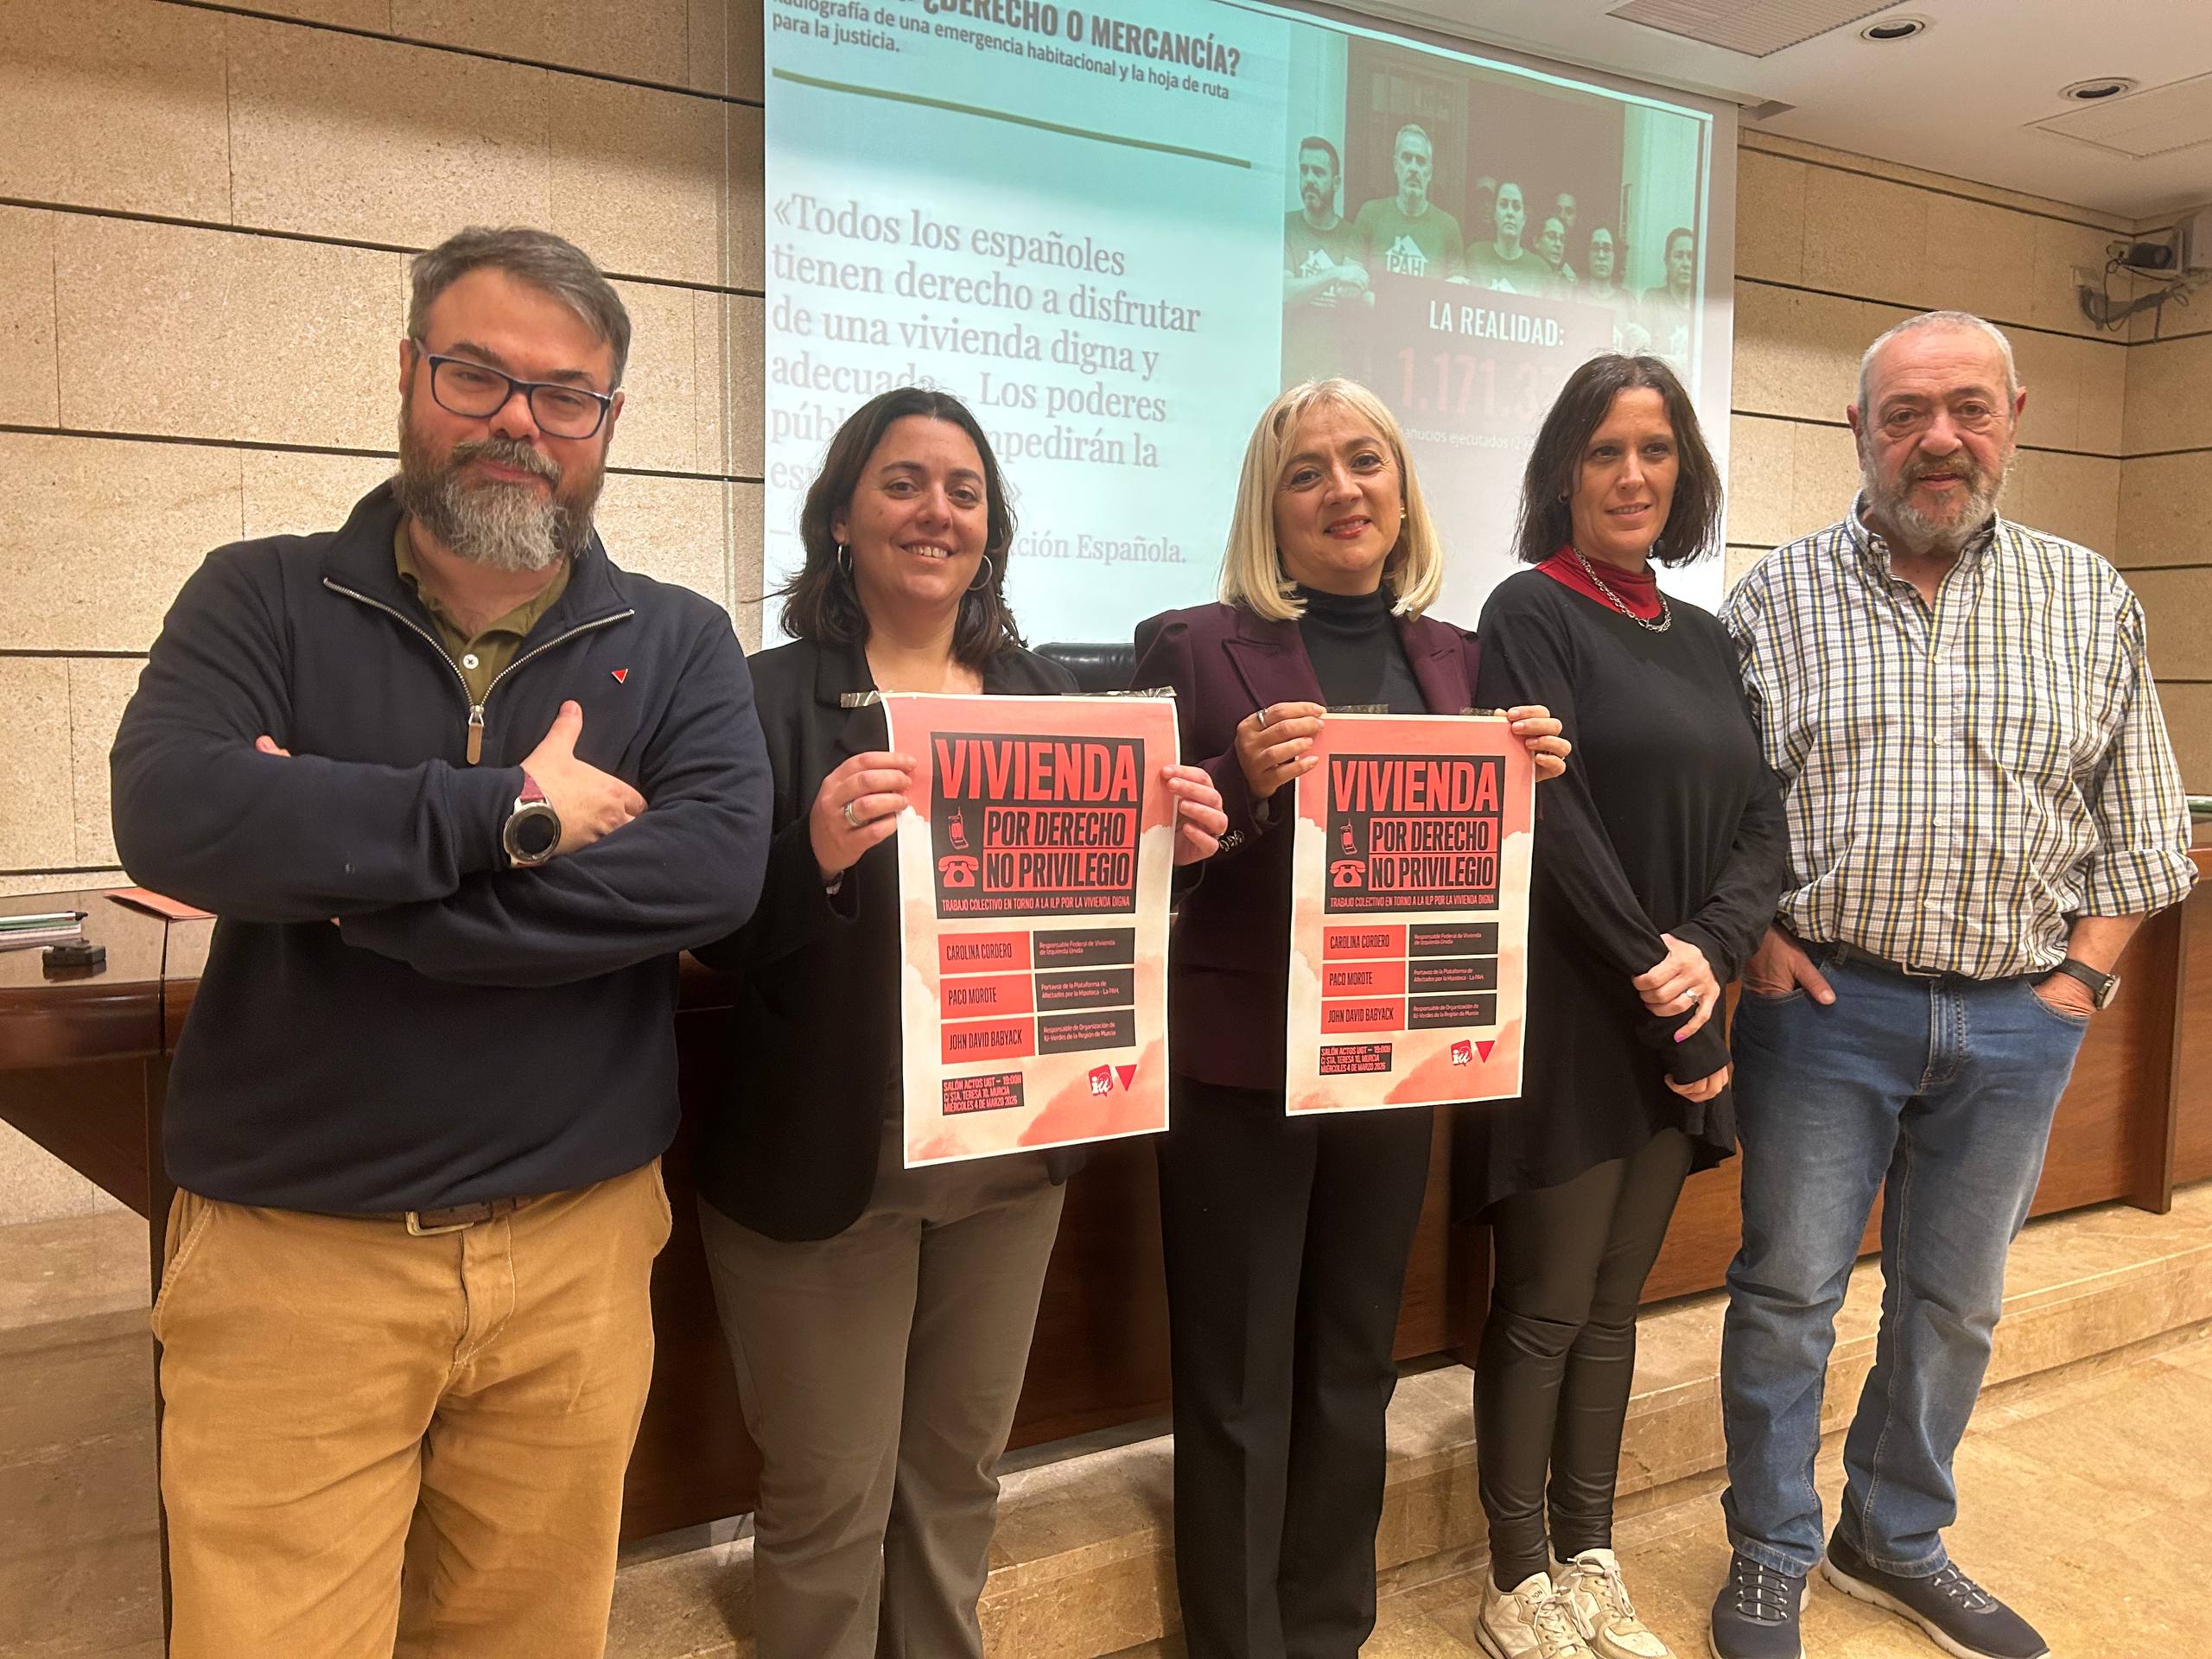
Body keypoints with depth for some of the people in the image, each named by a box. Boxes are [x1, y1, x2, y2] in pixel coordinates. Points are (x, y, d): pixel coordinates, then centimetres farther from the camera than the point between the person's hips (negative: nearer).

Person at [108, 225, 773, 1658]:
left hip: (575, 1248, 1)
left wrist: (329, 871, -17)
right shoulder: (263, 602, 1)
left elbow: (719, 867, -16)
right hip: (288, 1254, 0)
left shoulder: (679, 646, 2)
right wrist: (508, 812, -17)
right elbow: (173, 815, -18)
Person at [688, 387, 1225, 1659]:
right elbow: (723, 941, -13)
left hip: (1009, 1159, 5)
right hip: (826, 1163, -4)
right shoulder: (772, 698, -9)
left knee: (961, 1477, 21)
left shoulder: (1048, 693, 6)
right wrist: (815, 854, -31)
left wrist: (1171, 845, -12)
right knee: (832, 1499, 9)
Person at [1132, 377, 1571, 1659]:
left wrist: (1529, 776, -6)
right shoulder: (1196, 648, -7)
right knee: (1241, 1393, 8)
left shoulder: (1457, 660, 8)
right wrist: (1244, 779, -25)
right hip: (1243, 1066, -4)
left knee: (1355, 1373, 19)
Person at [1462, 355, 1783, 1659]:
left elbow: (1762, 822, 6)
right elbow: (1554, 821, -15)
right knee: (1543, 1309, 4)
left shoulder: (1702, 637, 12)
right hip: (1568, 1019, -6)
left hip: (1676, 1024, 6)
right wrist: (1662, 999, -14)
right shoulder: (1532, 615, -7)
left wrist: (1711, 951, -12)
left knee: (1614, 1304, 15)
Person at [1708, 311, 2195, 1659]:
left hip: (2017, 1018, 3)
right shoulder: (1776, 599, -1)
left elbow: (2140, 820, 8)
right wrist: (1756, 940, -9)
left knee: (1956, 1302, 16)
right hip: (1825, 1002, -2)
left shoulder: (2091, 600, 5)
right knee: (1789, 1292, 6)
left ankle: (1898, 1540, 37)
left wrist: (2084, 975, 0)